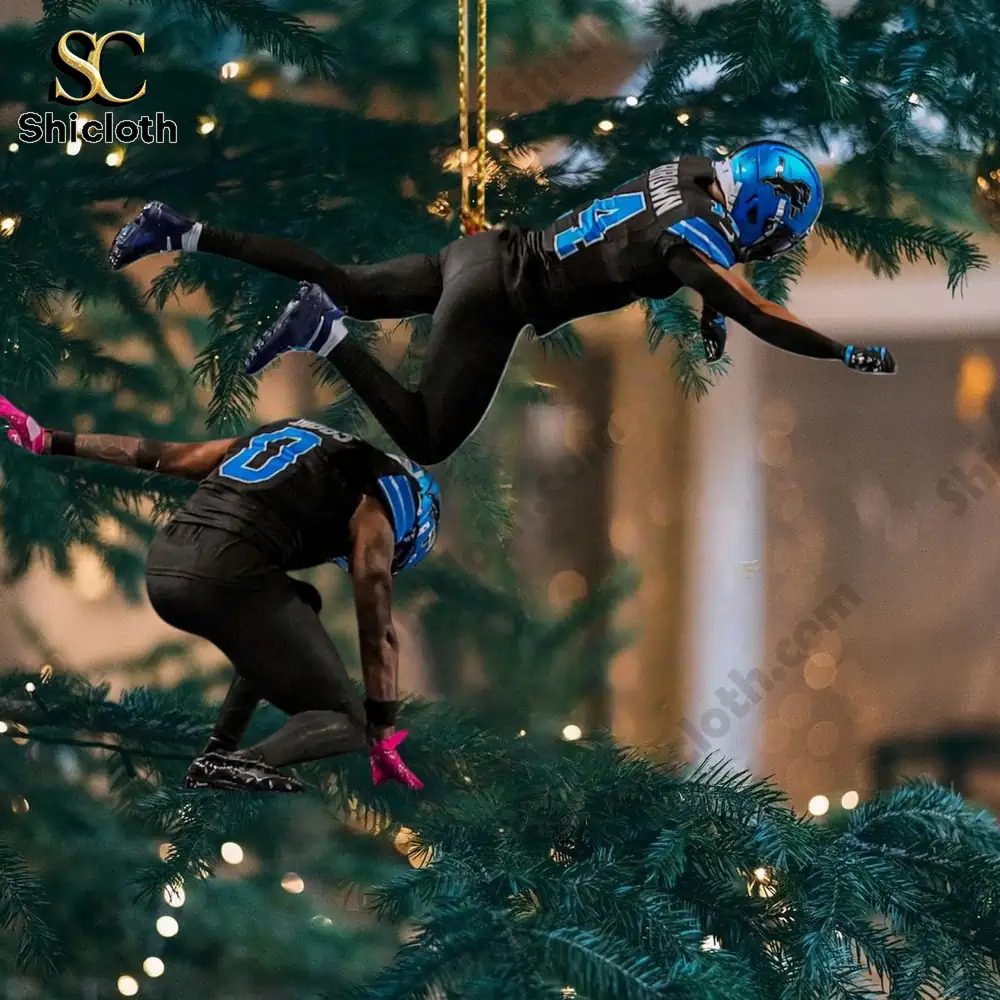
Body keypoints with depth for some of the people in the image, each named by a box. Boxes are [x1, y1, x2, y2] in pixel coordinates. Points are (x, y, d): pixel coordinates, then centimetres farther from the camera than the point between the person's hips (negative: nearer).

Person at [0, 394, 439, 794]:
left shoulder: (284, 436, 30)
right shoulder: (373, 501, 13)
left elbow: (153, 454, 30)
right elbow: (377, 635, 12)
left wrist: (49, 441, 37)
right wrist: (384, 742, 20)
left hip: (162, 567, 7)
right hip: (226, 574, -7)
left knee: (297, 608, 32)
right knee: (345, 723, 5)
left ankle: (221, 749, 20)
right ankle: (234, 767, -23)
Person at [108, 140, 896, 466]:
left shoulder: (695, 173, 5)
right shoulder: (697, 239, -19)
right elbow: (765, 321, -20)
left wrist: (711, 312, 18)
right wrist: (853, 355, -10)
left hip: (485, 249, 9)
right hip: (496, 298, -9)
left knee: (347, 289, 20)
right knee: (427, 443, -8)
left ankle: (184, 234, 16)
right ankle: (325, 336, -14)